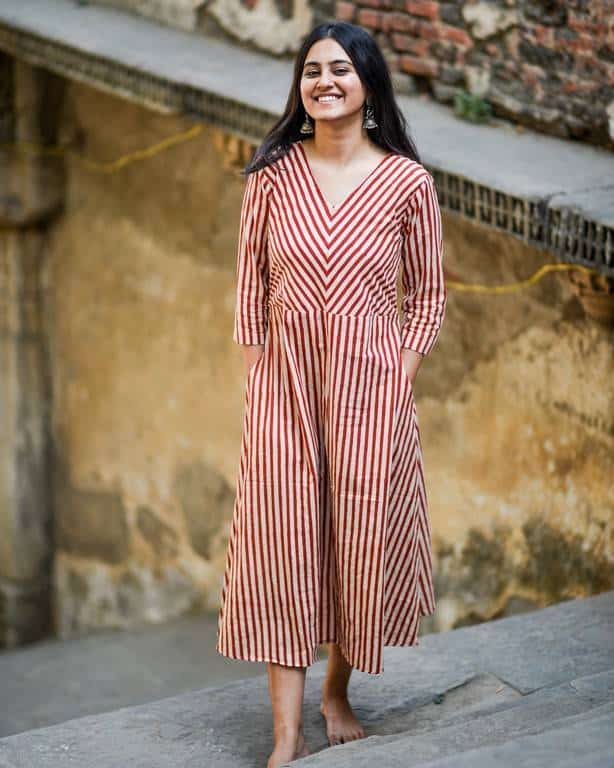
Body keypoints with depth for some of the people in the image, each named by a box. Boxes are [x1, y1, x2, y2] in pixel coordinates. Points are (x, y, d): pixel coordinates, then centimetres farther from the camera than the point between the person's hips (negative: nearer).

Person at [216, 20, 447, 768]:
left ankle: (338, 694, 30)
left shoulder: (407, 181, -2)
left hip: (370, 384, -1)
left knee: (360, 539, 7)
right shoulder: (272, 175, 1)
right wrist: (258, 367, 0)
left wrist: (400, 375, -2)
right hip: (284, 380, 1)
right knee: (280, 540, -2)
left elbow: (427, 294, 5)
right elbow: (251, 282, 6)